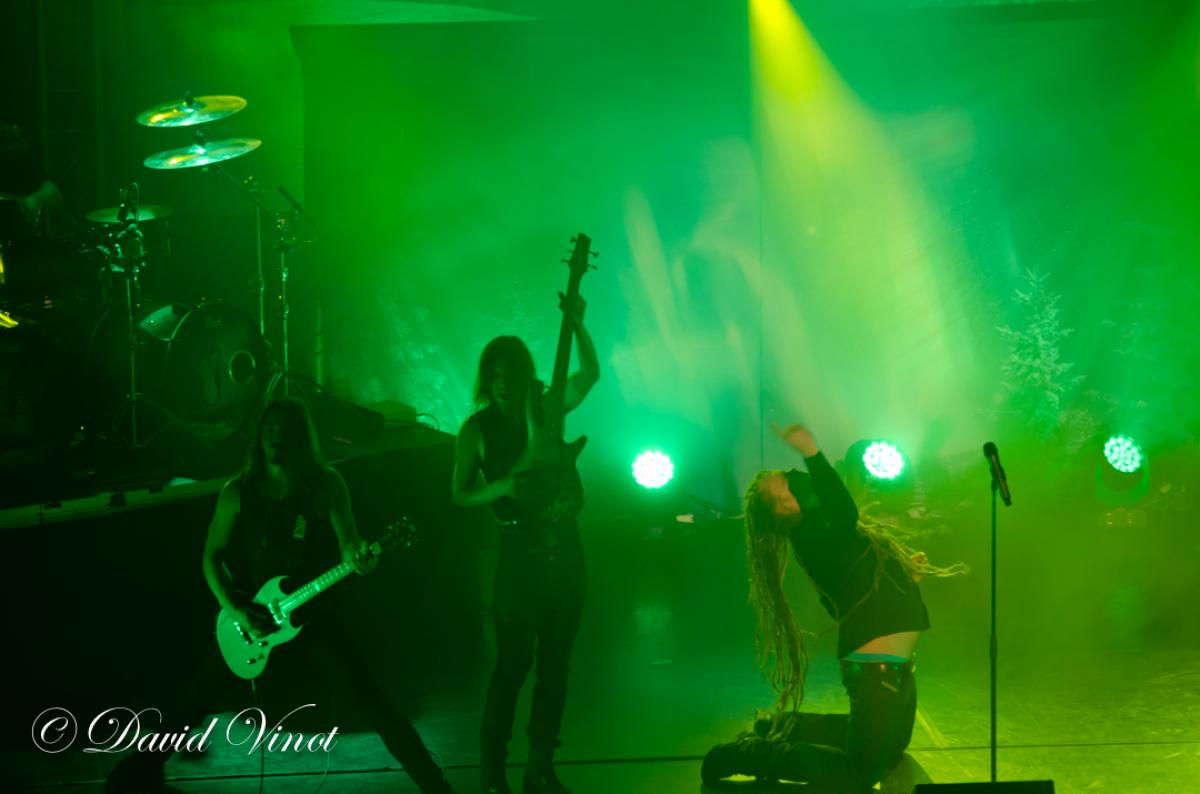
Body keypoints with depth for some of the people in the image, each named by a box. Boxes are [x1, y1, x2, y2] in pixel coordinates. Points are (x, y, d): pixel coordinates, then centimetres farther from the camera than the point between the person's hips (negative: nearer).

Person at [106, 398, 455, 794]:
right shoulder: (238, 491, -5)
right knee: (195, 698, 10)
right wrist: (234, 611, -13)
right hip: (250, 615, 2)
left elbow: (347, 540, -19)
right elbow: (212, 557, 0)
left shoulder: (326, 485, -9)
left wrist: (356, 555, -44)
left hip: (312, 612, -2)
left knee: (371, 701, -8)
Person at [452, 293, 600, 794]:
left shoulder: (547, 409, 6)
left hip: (563, 545, 4)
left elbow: (591, 372, 2)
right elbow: (460, 495, -1)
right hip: (519, 552, -3)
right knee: (513, 661, -5)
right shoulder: (478, 428, -1)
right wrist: (503, 487, -18)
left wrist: (577, 326, -13)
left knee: (555, 662, 7)